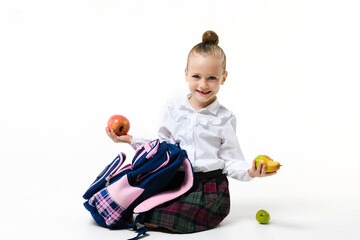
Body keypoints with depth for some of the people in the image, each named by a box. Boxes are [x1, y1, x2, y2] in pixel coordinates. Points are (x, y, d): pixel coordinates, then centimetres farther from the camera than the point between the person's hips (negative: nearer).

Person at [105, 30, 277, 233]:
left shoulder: (224, 118, 0)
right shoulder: (175, 111, 8)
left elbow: (230, 161, -1)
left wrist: (250, 171, -21)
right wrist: (131, 140, 10)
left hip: (210, 187, -3)